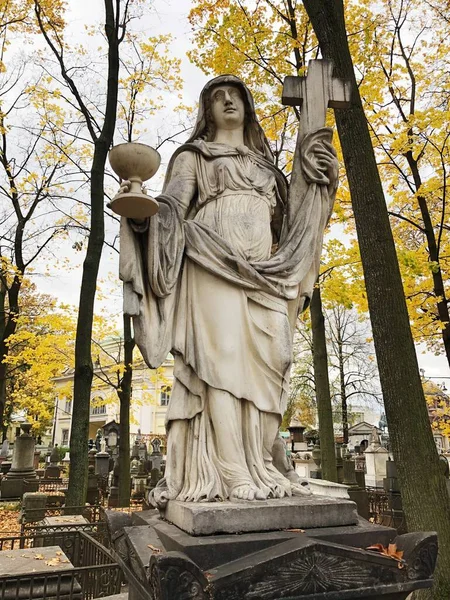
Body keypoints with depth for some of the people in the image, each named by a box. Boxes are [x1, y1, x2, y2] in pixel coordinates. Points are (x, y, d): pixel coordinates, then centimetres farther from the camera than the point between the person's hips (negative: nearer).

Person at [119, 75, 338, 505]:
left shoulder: (264, 164, 29)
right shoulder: (194, 156, 17)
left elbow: (285, 225, 24)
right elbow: (171, 208, 0)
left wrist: (317, 182, 19)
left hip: (263, 274, 5)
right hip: (213, 267, -4)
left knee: (264, 363, -6)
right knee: (222, 357, -16)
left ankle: (259, 468, -2)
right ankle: (231, 472, -14)